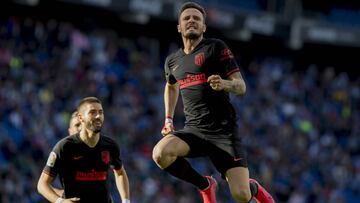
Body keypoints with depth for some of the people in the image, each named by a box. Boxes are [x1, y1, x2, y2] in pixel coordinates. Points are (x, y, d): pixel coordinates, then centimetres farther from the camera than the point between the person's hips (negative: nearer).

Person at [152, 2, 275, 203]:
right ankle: (205, 185, 0)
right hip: (193, 130, 4)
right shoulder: (172, 61, 14)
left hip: (223, 131, -4)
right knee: (160, 153, -28)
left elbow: (241, 86, -6)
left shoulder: (216, 47, -2)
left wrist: (224, 84, -27)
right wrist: (168, 119, 28)